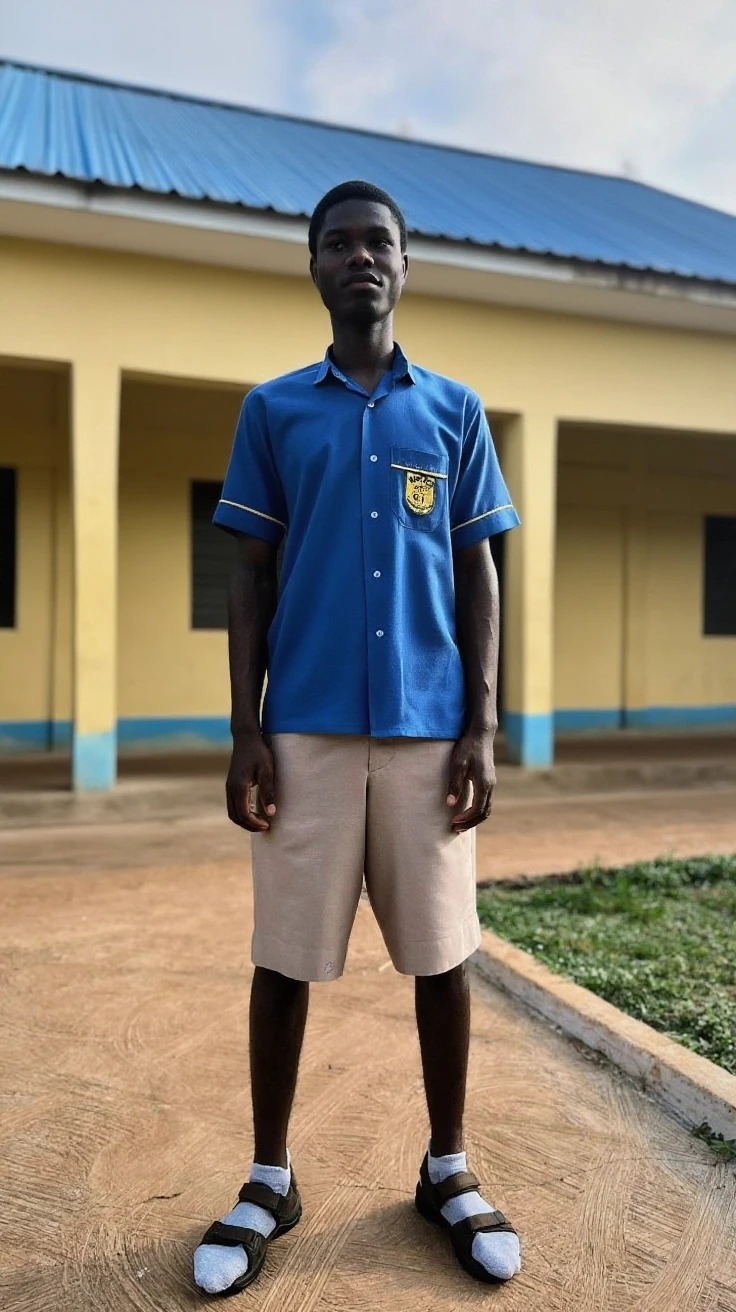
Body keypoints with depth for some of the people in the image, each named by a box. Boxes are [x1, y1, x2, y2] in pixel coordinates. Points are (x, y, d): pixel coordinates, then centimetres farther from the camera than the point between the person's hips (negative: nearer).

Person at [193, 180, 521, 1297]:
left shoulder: (455, 412, 10)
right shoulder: (272, 410, 8)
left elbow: (477, 575, 8)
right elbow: (251, 578, 6)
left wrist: (483, 727, -1)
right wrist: (245, 731, -2)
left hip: (430, 725, 1)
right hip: (307, 725, 0)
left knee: (443, 953, 8)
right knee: (285, 959, 6)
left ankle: (448, 1169, 28)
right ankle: (270, 1180, 25)